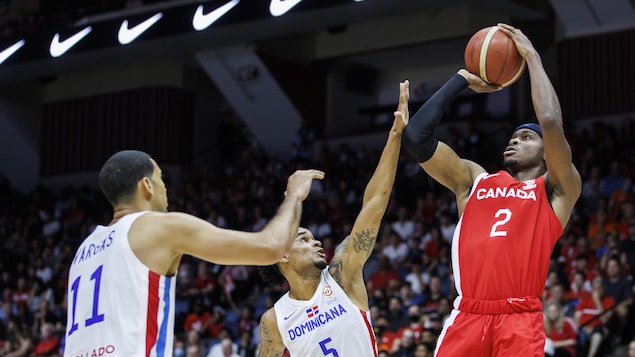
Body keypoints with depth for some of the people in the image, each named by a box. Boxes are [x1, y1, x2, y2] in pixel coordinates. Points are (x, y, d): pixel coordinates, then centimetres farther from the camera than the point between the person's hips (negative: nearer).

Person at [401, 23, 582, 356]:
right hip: (467, 317, 3)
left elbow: (551, 122, -6)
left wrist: (532, 57, 5)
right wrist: (463, 79, 18)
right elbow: (416, 135, 12)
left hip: (520, 320, -3)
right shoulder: (473, 179, 21)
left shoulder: (556, 190, 10)